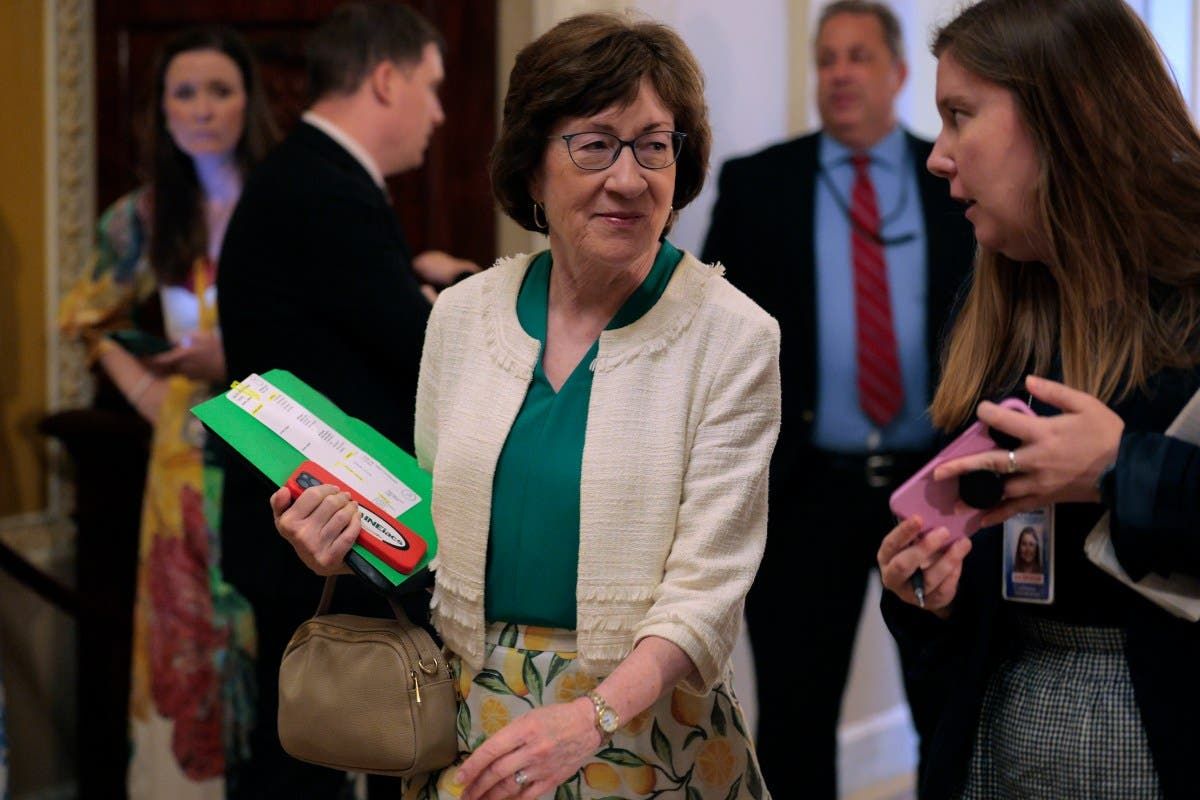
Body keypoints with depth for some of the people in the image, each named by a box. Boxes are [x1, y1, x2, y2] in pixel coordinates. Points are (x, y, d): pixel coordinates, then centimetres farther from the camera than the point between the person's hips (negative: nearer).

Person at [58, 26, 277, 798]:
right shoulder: (147, 218, 8)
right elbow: (89, 314, 24)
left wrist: (238, 359, -18)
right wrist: (135, 380, 9)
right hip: (190, 452, 4)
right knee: (189, 645, 5)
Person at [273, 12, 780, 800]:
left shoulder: (733, 337, -9)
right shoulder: (463, 313, 4)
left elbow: (707, 586, -14)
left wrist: (592, 718, -28)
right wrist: (353, 548, -7)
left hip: (645, 716, -3)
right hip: (470, 719, 4)